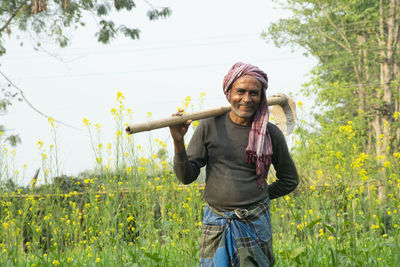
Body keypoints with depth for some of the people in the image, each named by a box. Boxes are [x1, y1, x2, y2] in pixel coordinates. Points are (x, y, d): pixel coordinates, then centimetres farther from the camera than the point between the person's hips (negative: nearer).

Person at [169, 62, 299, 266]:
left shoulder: (270, 134, 2)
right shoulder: (210, 126, 1)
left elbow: (290, 180, 16)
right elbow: (187, 177, 1)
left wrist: (258, 196, 10)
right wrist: (178, 142, -13)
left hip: (255, 224, 0)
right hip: (216, 223, 0)